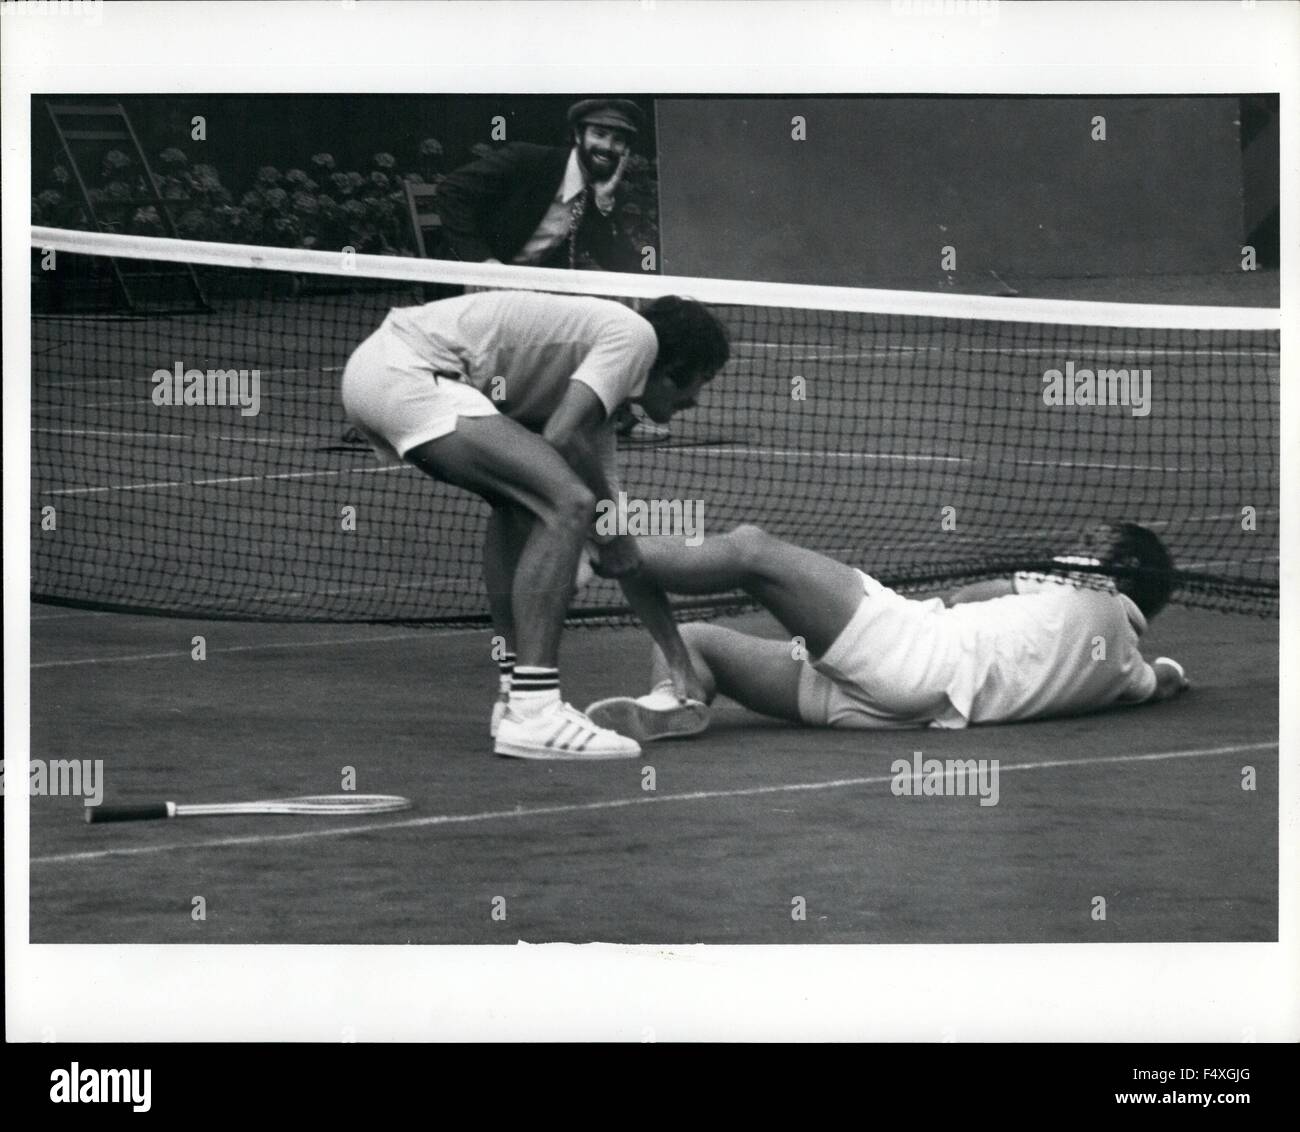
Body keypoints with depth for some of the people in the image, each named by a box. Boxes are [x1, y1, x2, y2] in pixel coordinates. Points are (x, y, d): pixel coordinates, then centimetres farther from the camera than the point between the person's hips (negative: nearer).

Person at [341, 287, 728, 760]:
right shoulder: (636, 335, 1)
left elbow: (622, 553, 30)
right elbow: (561, 437, -15)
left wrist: (680, 664, 32)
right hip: (410, 373, -11)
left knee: (523, 502, 28)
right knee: (567, 504, -14)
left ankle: (518, 696, 26)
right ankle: (530, 713, -17)